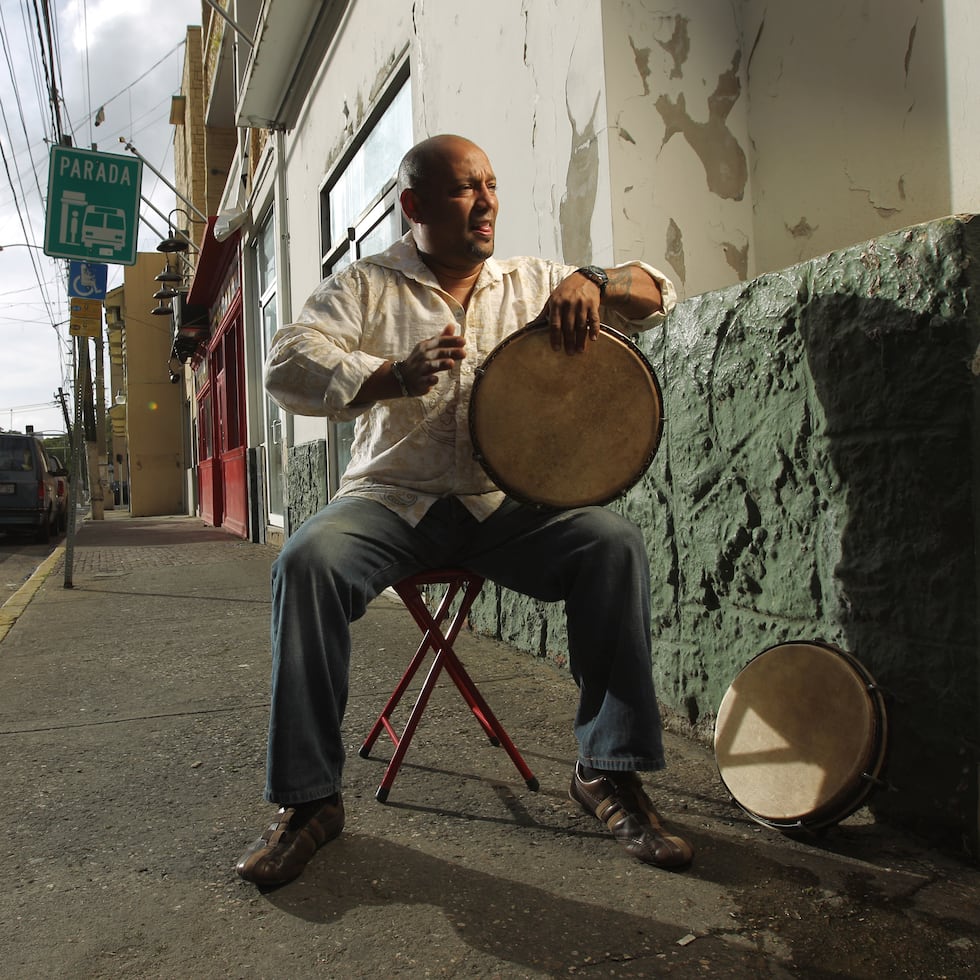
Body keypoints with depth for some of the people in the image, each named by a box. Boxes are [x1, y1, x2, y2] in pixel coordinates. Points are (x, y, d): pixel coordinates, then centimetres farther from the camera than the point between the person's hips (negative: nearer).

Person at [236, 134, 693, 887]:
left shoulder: (532, 283, 13)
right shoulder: (366, 286, 6)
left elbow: (658, 295, 11)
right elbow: (287, 368, -9)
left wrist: (589, 282, -12)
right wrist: (395, 375, -25)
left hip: (504, 504, 2)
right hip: (392, 499, -1)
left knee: (615, 544, -24)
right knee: (307, 560, -29)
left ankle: (610, 770, -10)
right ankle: (308, 798, -14)